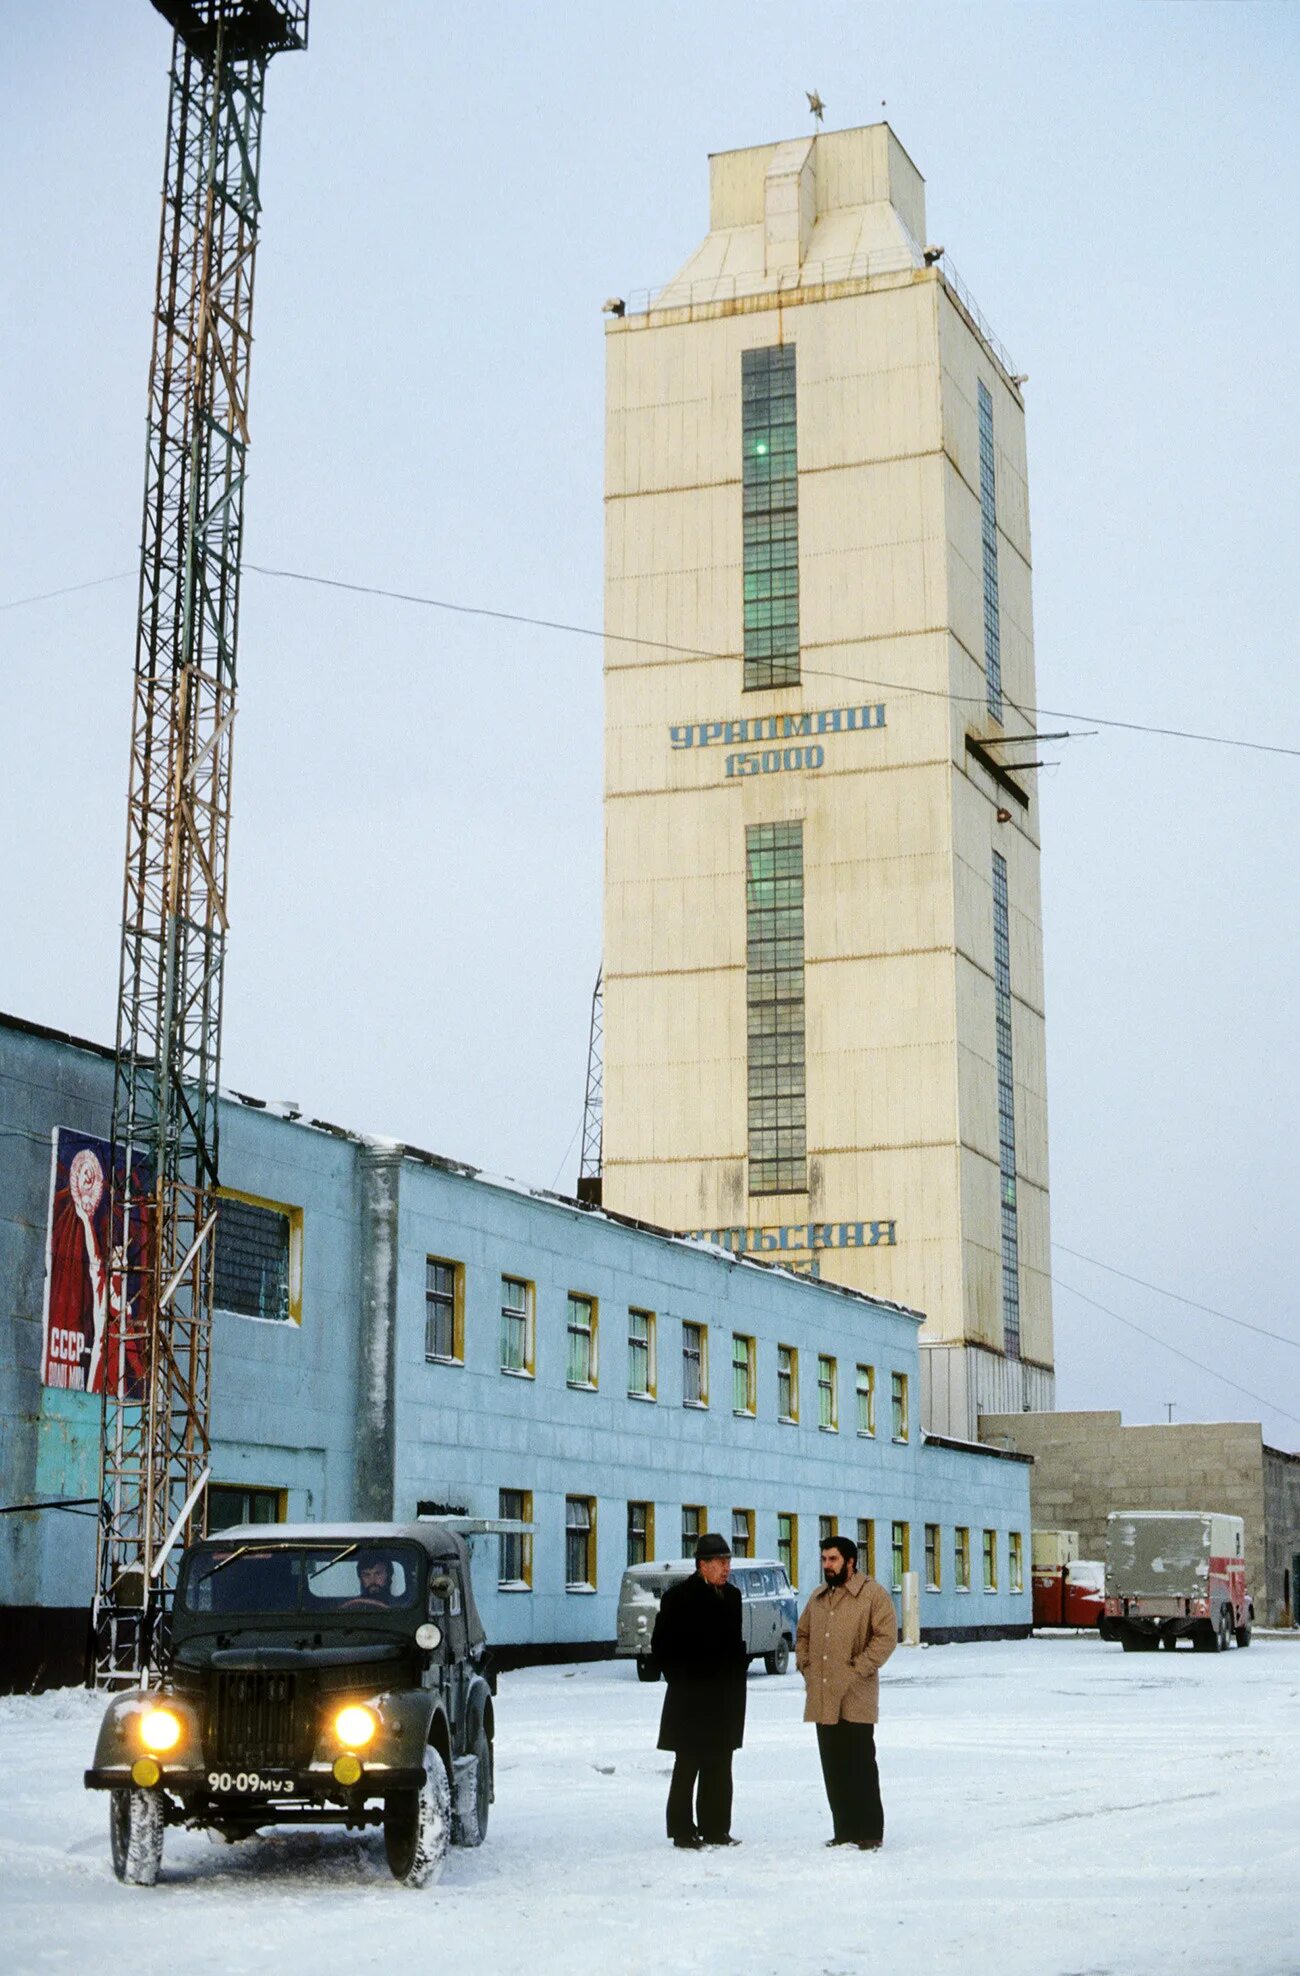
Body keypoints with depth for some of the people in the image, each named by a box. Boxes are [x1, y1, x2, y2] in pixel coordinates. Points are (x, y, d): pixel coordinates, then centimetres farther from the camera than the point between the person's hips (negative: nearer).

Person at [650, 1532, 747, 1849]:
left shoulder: (730, 1596, 12)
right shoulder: (679, 1596, -8)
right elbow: (661, 1645, -7)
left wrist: (737, 1677, 10)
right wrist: (682, 1680, -8)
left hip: (726, 1700, 7)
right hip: (691, 1700, -7)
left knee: (719, 1767, 10)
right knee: (688, 1766, 0)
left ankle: (715, 1829, 17)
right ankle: (683, 1831, 6)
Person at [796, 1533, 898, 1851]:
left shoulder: (873, 1594, -5)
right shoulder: (818, 1597, 17)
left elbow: (886, 1636, -12)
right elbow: (803, 1634, 26)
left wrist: (858, 1669, -16)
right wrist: (805, 1666, 10)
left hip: (856, 1700, -7)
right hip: (822, 1699, 7)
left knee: (860, 1766, -5)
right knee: (833, 1769, 9)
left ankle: (870, 1833, 1)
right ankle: (843, 1831, 16)